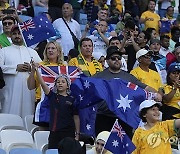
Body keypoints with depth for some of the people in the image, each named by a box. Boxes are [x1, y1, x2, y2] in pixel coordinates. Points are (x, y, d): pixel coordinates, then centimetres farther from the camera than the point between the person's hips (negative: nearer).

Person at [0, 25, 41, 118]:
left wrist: (31, 68, -6)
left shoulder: (32, 52, 20)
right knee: (11, 113, -9)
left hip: (29, 90, 2)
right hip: (11, 90, -2)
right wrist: (16, 68, -9)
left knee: (27, 114, -3)